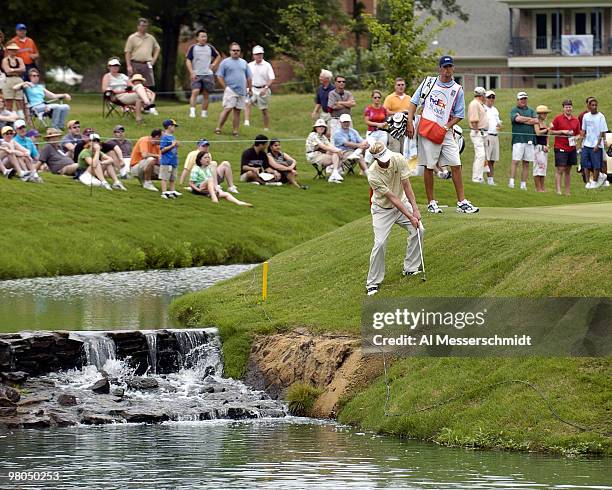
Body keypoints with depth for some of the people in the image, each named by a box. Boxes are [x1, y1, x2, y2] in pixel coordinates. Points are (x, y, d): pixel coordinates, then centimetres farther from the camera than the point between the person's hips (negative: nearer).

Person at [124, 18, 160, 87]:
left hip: (147, 65, 3)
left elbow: (157, 48, 27)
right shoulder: (132, 38, 2)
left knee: (149, 87, -3)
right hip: (135, 65, -3)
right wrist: (129, 66, -10)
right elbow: (127, 53, -1)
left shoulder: (151, 38, 13)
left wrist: (153, 60, 13)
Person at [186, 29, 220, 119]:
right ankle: (192, 111, -21)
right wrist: (191, 73, -12)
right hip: (196, 75, -3)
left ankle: (204, 112, 11)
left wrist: (214, 64, 7)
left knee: (206, 94, 4)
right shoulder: (193, 48, 1)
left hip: (208, 74, 3)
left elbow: (218, 57, 25)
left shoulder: (210, 47, 10)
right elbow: (188, 60, -2)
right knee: (195, 91, -18)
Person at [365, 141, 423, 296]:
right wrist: (410, 217, -26)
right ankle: (373, 283, -5)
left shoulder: (399, 159, -20)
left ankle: (410, 267, 10)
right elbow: (392, 198, -27)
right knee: (380, 243, -16)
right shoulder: (373, 176, -31)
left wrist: (415, 209, -18)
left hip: (402, 203, 5)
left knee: (418, 230, -6)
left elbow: (406, 185, -14)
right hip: (383, 209, -5)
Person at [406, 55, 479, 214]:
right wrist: (410, 122, -4)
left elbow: (459, 115, 6)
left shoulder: (457, 90, 5)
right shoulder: (429, 82, 5)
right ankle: (431, 203, 8)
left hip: (446, 131, 1)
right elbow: (414, 102, 7)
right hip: (427, 129, -1)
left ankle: (462, 202, -1)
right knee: (428, 167, 0)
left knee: (456, 165, -4)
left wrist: (447, 126, -9)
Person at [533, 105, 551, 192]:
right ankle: (538, 188, -5)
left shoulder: (545, 124, 15)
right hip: (538, 146, -8)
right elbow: (538, 133, -19)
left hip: (544, 147, 8)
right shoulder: (537, 122, -7)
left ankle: (542, 187, 11)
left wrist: (547, 145, 3)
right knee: (538, 166, -7)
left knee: (543, 166, 7)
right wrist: (547, 129, -9)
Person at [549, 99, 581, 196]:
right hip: (560, 148, -5)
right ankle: (558, 190, -10)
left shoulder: (576, 120, 11)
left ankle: (567, 191, 14)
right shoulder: (558, 118, -2)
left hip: (572, 148, 5)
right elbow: (551, 131, -1)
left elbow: (578, 134, 18)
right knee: (560, 169, -9)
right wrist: (562, 132, -13)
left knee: (568, 170, 10)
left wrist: (577, 137, -4)